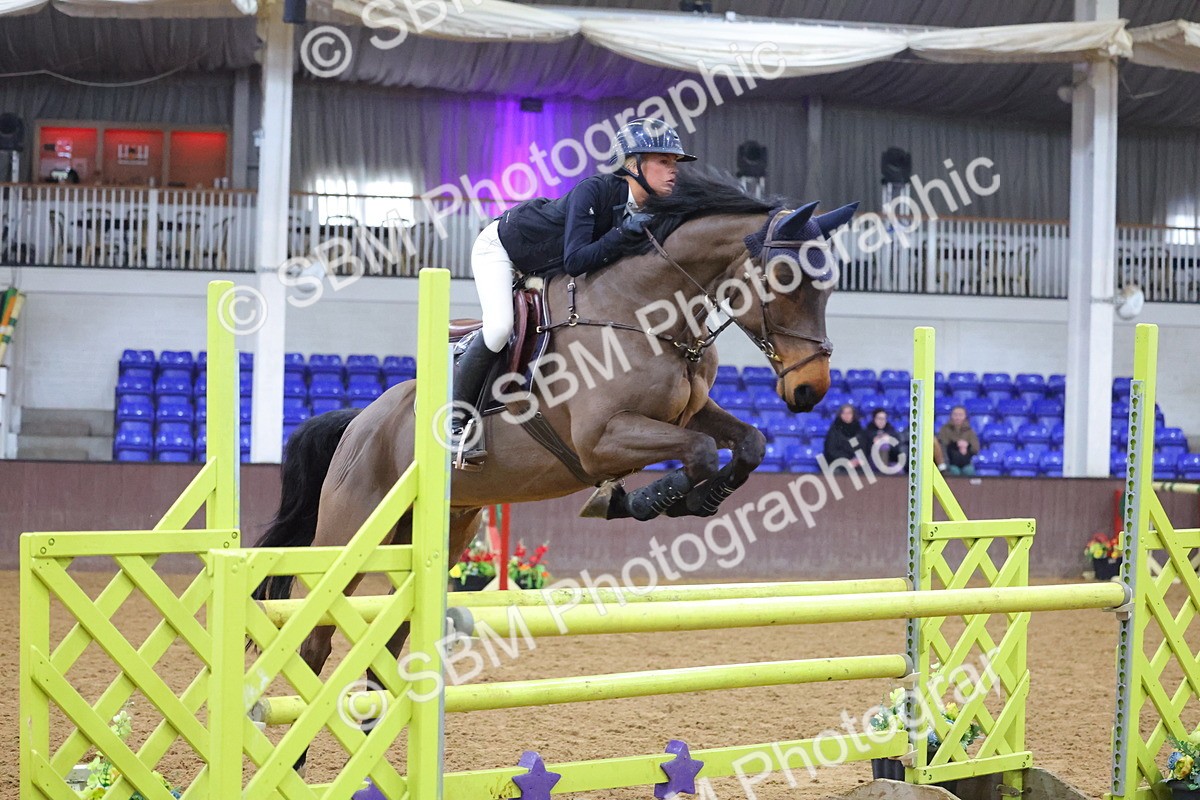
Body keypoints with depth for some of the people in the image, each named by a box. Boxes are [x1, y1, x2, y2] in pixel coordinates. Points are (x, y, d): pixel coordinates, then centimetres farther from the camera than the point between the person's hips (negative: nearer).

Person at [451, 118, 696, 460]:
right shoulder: (594, 190, -35)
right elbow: (575, 261, -41)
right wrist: (625, 233, -46)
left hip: (544, 268, 9)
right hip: (501, 246, -8)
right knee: (499, 327, -25)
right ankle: (453, 417, -11)